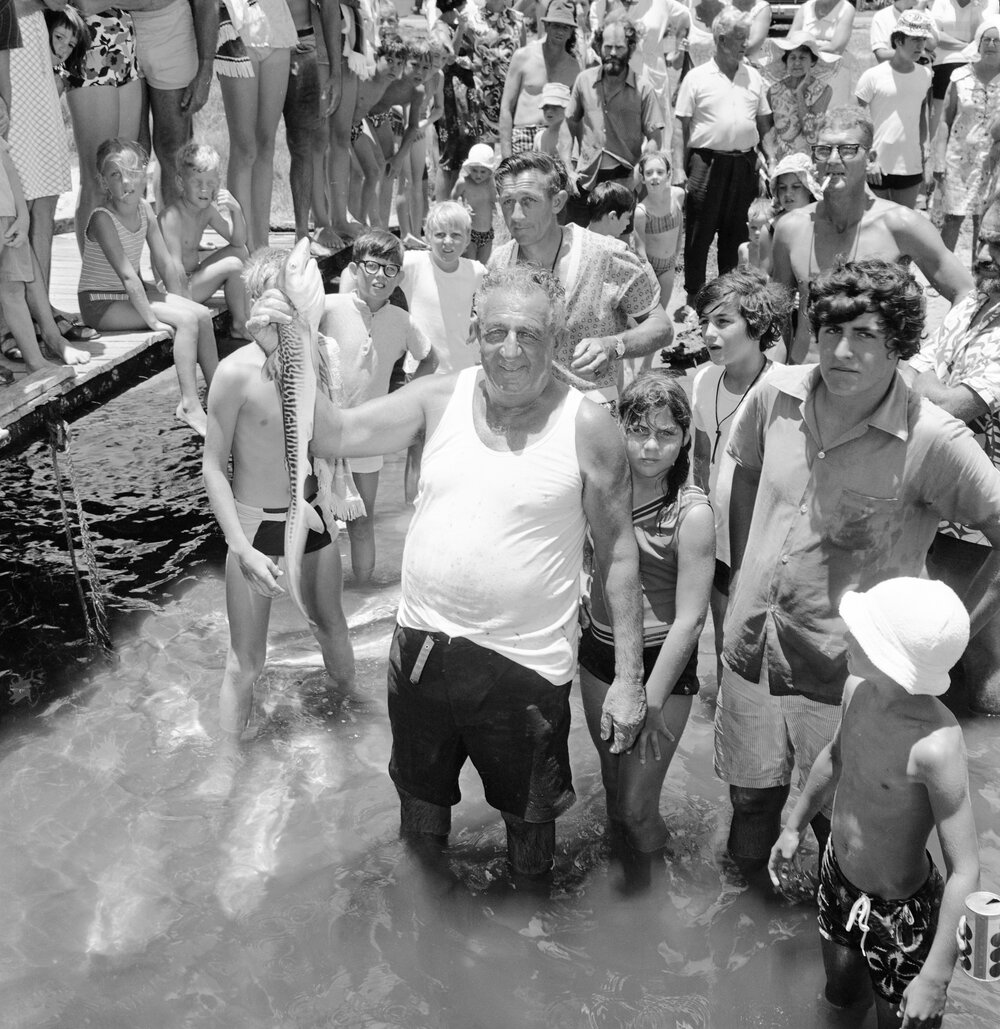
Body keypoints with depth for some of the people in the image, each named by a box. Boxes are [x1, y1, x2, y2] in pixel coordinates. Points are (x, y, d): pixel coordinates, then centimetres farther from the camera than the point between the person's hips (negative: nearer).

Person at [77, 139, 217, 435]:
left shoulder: (145, 209, 0)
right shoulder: (102, 218, -22)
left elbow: (166, 264, 5)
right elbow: (128, 275, -25)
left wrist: (181, 305, 0)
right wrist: (152, 319, -26)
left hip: (132, 293, 7)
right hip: (100, 303, -7)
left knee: (202, 314, -6)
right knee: (187, 320, -21)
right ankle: (189, 404, -21)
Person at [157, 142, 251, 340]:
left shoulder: (207, 210, 2)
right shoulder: (172, 217, -23)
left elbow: (238, 241, 4)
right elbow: (174, 268, -26)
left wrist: (236, 211, -12)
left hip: (194, 275, 9)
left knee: (240, 252, 9)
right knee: (232, 266, -16)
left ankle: (246, 317, 6)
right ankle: (240, 327, -1)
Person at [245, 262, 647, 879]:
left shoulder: (588, 429, -11)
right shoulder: (440, 399, -2)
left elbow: (619, 556, -7)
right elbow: (334, 435, -1)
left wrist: (630, 679, -8)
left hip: (525, 664, -3)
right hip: (422, 645, 4)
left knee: (529, 818, 17)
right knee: (420, 805, 26)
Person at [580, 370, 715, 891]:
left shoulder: (692, 513, -17)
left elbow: (689, 619, -16)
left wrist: (650, 703, -16)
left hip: (661, 661, -5)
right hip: (600, 653, 5)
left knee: (637, 804, -1)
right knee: (612, 779, 19)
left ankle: (646, 884, 27)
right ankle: (623, 868, 44)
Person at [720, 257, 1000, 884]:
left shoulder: (934, 441, -21)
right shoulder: (776, 395, -6)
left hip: (850, 673, -4)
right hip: (753, 646, 4)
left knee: (839, 824, 14)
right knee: (750, 799, 21)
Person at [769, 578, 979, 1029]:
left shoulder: (935, 745, -37)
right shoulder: (857, 688, -16)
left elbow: (965, 873, -31)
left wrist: (935, 979, -28)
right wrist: (795, 826, 18)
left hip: (901, 909, -6)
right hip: (838, 877, 6)